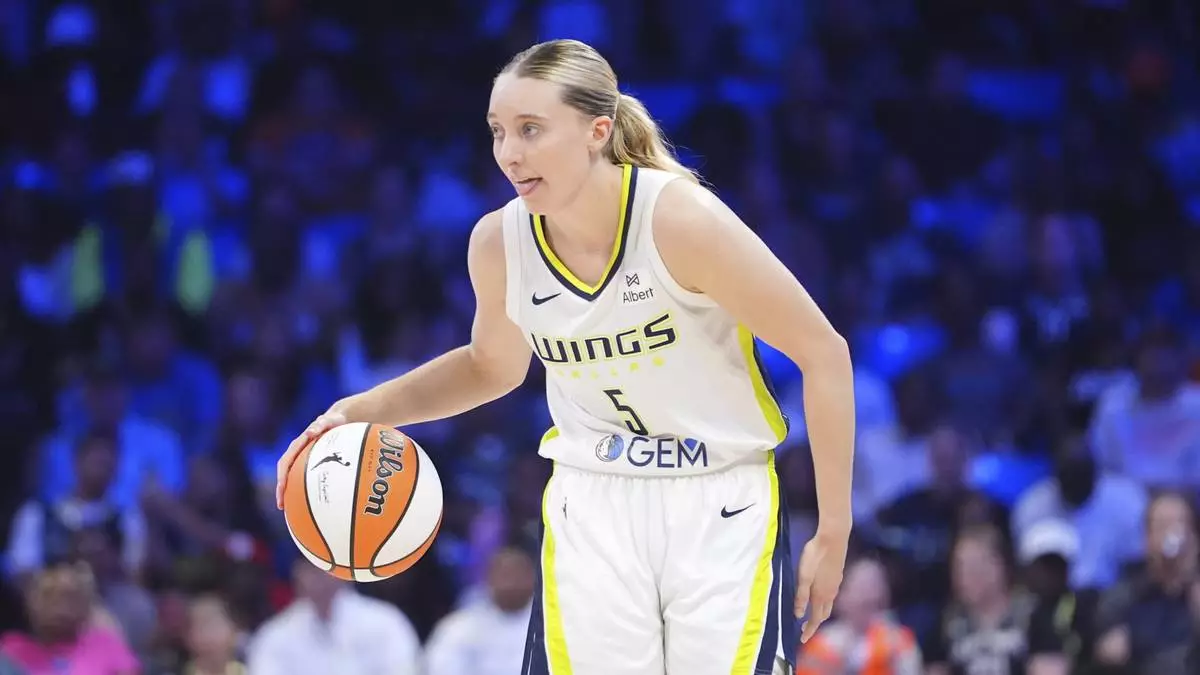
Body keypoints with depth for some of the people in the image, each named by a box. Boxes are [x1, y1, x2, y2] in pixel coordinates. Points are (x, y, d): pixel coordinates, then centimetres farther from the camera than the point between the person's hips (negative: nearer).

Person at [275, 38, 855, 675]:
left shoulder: (680, 217, -20)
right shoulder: (498, 242, -5)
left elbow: (823, 353, -12)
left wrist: (832, 533, -10)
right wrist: (364, 410, 3)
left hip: (721, 507, -3)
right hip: (592, 507, 3)